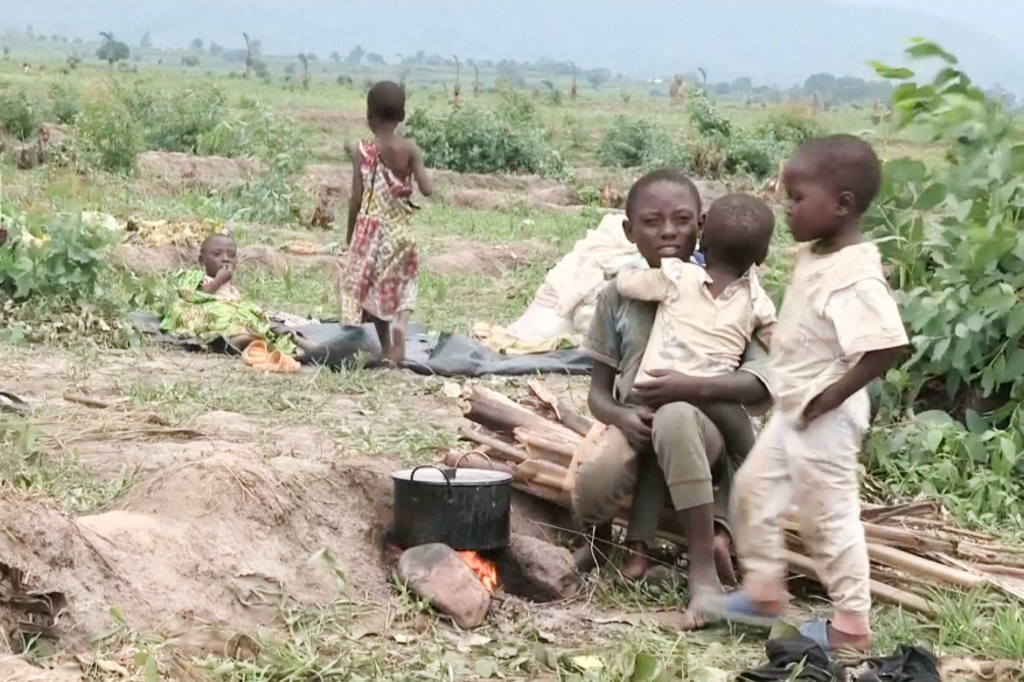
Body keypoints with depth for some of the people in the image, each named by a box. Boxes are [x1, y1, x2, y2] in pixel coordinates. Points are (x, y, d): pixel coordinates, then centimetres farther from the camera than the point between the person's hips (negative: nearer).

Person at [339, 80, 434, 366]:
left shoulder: (362, 151, -8)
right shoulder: (410, 149, -6)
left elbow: (356, 198, -7)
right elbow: (427, 190, -12)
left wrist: (350, 232, 5)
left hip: (371, 228, -1)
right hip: (400, 230, 1)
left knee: (373, 288, 12)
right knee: (401, 287, 13)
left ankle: (386, 347, 14)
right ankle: (400, 326, -15)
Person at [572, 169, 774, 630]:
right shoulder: (619, 297, 5)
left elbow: (761, 384, -11)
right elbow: (599, 390, 6)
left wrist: (693, 388, -27)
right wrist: (621, 417, -17)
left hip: (708, 433, -2)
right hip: (637, 435, 2)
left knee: (674, 418, -40)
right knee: (592, 486, -34)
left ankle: (703, 571, -32)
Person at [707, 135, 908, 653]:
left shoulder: (854, 275, -27)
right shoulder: (814, 254, 3)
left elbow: (886, 348, -33)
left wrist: (827, 399, -25)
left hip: (824, 417, -10)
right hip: (792, 408, 10)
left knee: (828, 518, 3)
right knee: (753, 489, 18)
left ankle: (851, 625, 18)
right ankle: (763, 591, 31)